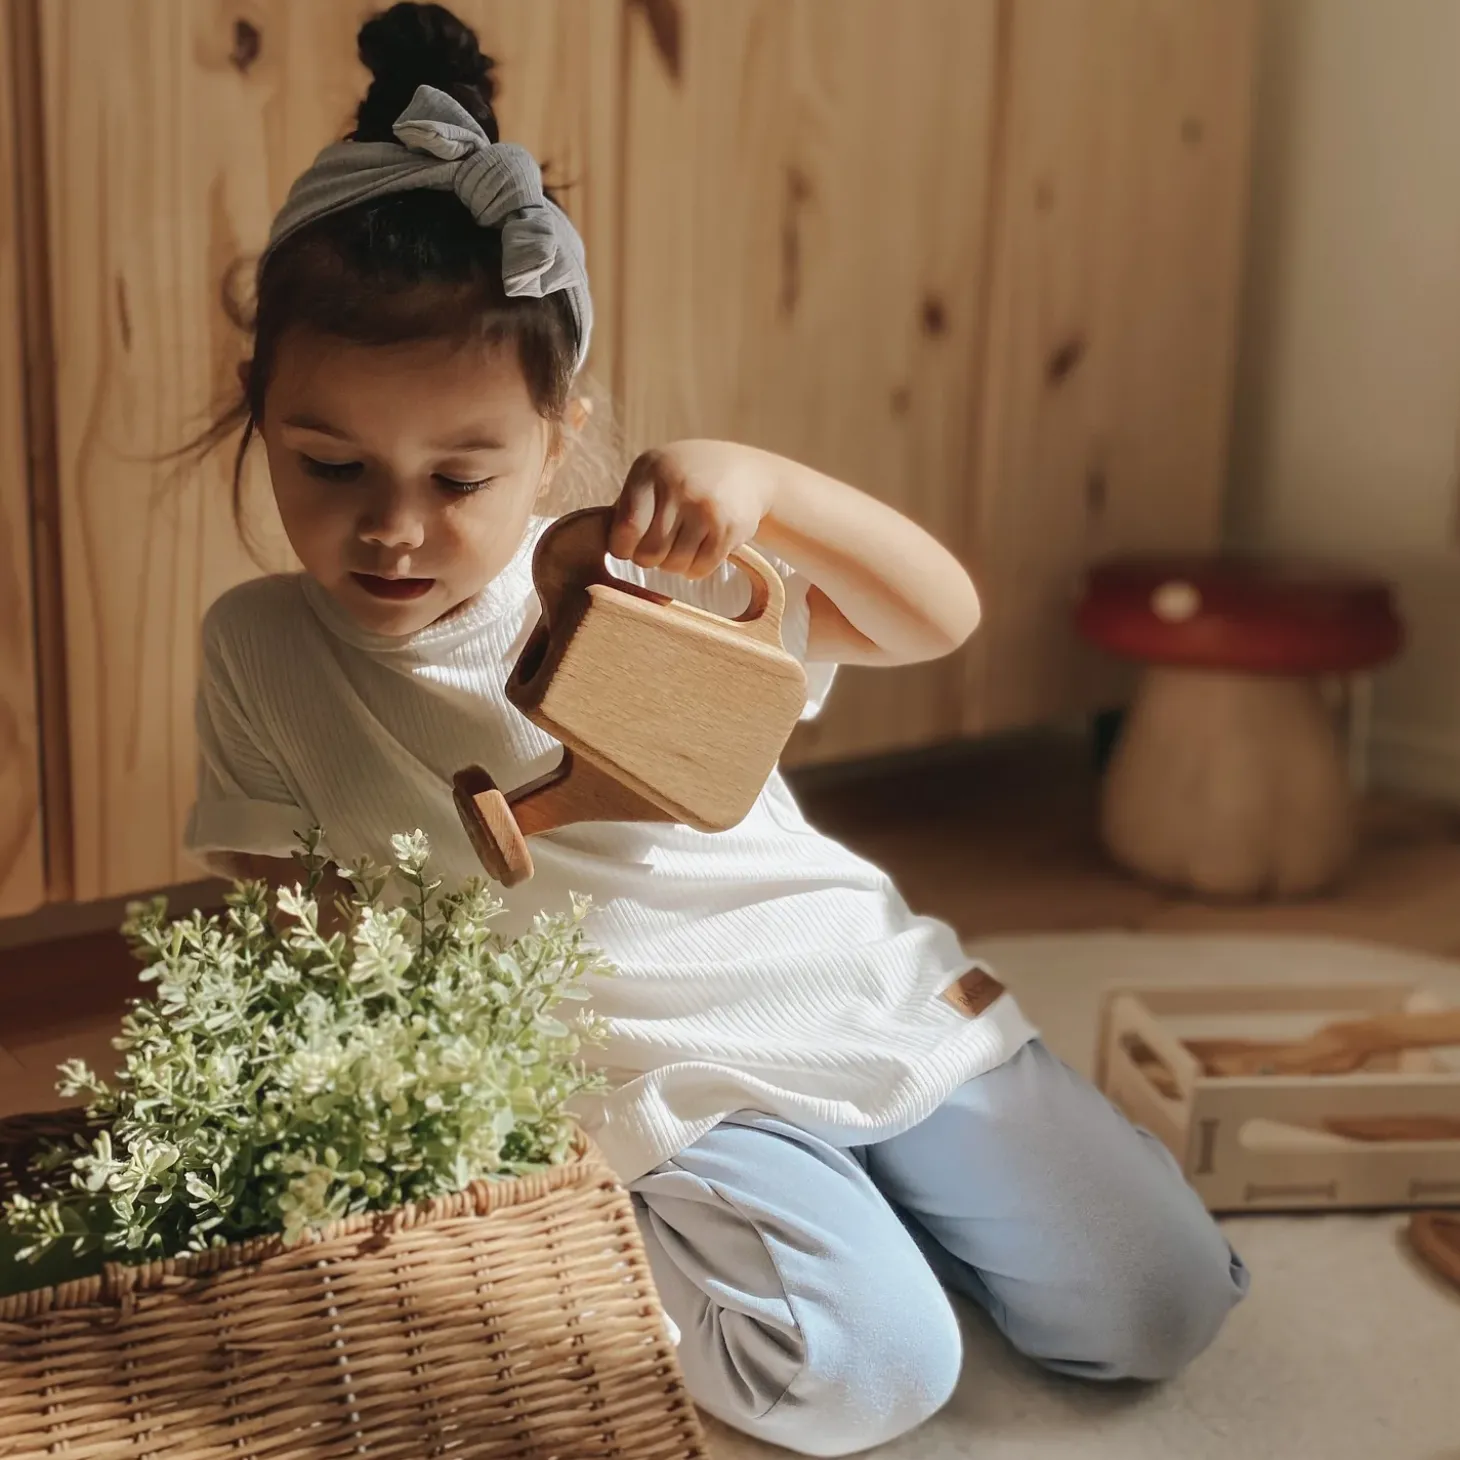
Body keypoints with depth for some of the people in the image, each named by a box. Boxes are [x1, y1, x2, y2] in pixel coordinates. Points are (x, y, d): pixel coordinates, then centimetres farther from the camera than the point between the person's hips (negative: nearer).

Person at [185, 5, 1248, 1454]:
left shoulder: (638, 572, -6)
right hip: (672, 1091, -2)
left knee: (1161, 1310, 5)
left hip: (879, 997, 2)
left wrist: (759, 481, -27)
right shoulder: (261, 648, -4)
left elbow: (940, 616, -10)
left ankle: (876, 1194, 25)